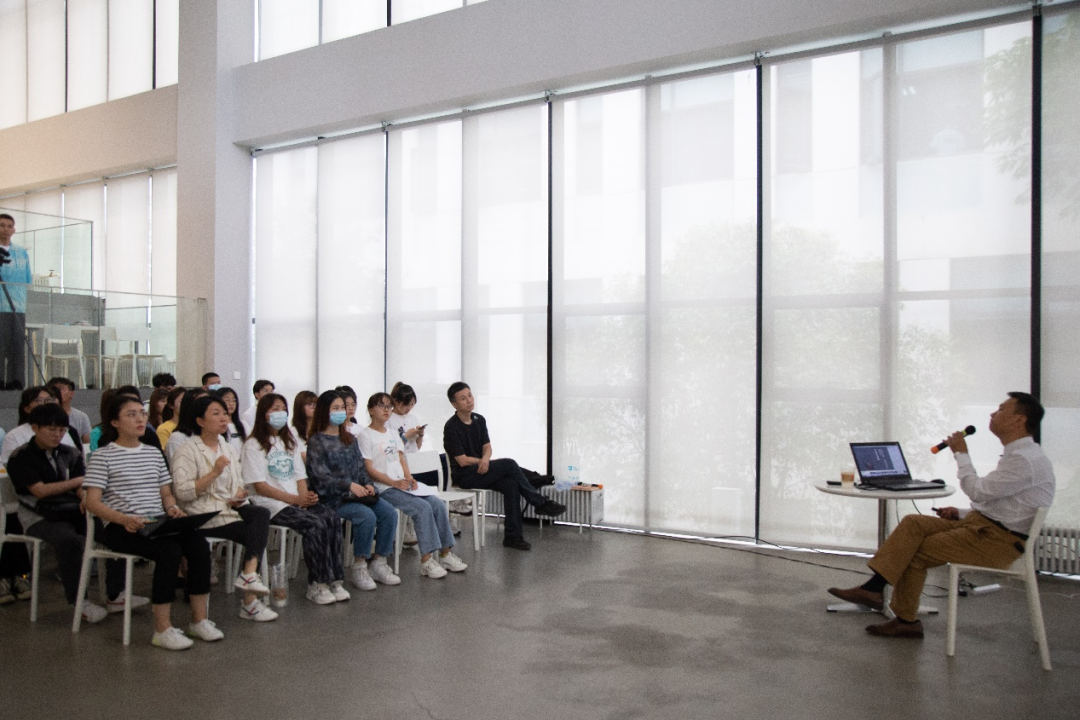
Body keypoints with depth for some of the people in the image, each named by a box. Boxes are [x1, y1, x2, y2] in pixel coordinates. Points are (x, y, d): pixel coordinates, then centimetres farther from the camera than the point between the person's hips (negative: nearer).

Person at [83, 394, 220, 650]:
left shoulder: (154, 453, 19)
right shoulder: (103, 456, 1)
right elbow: (92, 502, -7)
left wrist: (172, 507, -2)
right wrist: (124, 519, -23)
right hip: (120, 528, -5)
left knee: (199, 544, -22)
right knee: (170, 550, -31)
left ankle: (199, 620, -12)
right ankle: (162, 630, -22)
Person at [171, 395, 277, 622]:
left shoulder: (228, 449, 18)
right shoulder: (189, 451, -5)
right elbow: (182, 492, -15)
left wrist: (239, 496, -1)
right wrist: (214, 473, -21)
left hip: (230, 508, 6)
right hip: (204, 515, -6)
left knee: (262, 514, -26)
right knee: (257, 534, -24)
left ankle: (248, 575, -32)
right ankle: (250, 601, -18)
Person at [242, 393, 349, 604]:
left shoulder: (289, 442, 21)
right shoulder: (254, 445, -1)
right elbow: (260, 486, -9)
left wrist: (306, 496, -6)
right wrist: (295, 499, -15)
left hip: (298, 501, 6)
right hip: (271, 505, -6)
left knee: (332, 518, -22)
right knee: (315, 524, -29)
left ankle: (334, 580, -20)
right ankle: (316, 585, -20)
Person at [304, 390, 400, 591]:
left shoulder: (349, 438, 18)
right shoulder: (316, 441, -3)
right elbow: (321, 476, -12)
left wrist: (367, 484, -3)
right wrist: (349, 486, -23)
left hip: (357, 493, 7)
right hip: (332, 497, -6)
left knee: (389, 512, -16)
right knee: (366, 516, -30)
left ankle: (378, 563, -7)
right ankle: (360, 567, -15)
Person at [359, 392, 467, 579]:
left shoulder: (392, 434, 20)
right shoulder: (366, 435, -4)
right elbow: (368, 469, -10)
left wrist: (409, 478, -2)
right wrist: (394, 483, -17)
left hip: (403, 483, 7)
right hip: (384, 488, -7)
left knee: (439, 505, -11)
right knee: (423, 508, -26)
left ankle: (445, 554, -4)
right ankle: (426, 560, -22)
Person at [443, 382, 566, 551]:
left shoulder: (479, 420, 7)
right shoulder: (451, 427, -15)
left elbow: (487, 447, 8)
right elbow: (462, 461, -16)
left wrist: (485, 459, -16)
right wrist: (482, 461, -3)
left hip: (480, 471, 7)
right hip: (464, 476, -7)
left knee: (511, 485, -21)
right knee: (509, 464, -24)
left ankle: (512, 536, -16)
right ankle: (541, 503, -10)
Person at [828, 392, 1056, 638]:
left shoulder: (1025, 459, -18)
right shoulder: (1018, 454, 16)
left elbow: (978, 491, -19)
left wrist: (961, 454, -8)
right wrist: (961, 514, 9)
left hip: (998, 540, -9)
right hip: (982, 525, 9)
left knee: (916, 552, -13)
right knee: (913, 523, -6)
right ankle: (874, 587, -13)